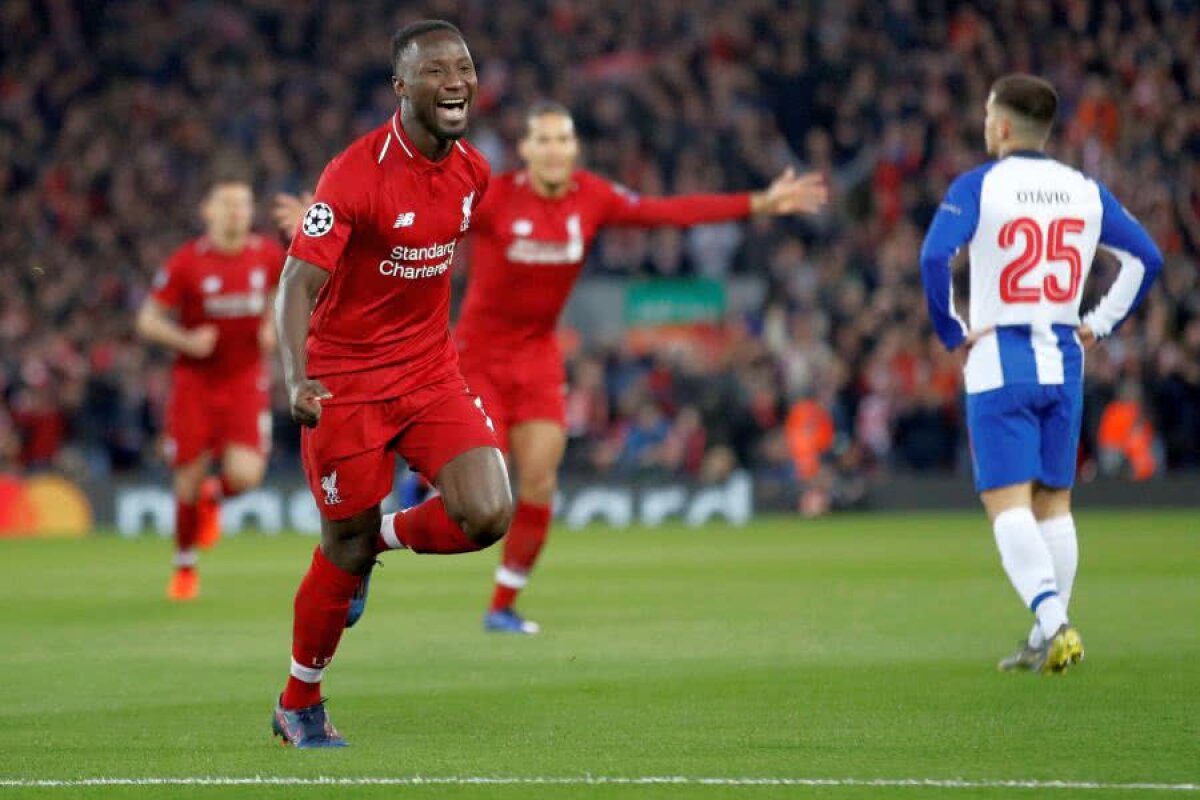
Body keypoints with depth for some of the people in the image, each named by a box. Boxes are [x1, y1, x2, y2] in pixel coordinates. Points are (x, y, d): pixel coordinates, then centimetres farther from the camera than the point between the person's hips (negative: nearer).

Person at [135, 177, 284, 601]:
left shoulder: (267, 254, -2)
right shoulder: (186, 262, -10)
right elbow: (148, 320, -5)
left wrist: (273, 325, 1)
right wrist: (186, 340, -22)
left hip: (246, 381, 1)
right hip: (195, 380, -1)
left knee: (245, 475, -16)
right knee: (190, 480, 0)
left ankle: (214, 498, 23)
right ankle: (184, 566, 24)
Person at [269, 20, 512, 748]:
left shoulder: (473, 172, 0)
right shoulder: (355, 175, -19)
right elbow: (298, 284, -23)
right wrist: (297, 380, -37)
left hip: (432, 370, 5)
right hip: (347, 379, -5)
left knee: (488, 516, -15)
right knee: (346, 550, 3)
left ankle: (388, 538, 19)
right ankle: (299, 706, 25)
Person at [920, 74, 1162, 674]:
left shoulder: (977, 186, -6)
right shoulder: (1085, 191, 7)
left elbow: (935, 256, -18)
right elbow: (1146, 258, 10)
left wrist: (952, 331, -7)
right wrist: (1100, 323, 13)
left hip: (999, 360, -4)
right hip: (1063, 363, 5)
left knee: (1006, 501, -7)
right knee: (1053, 502, 12)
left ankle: (1053, 622, -24)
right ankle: (1048, 640, 13)